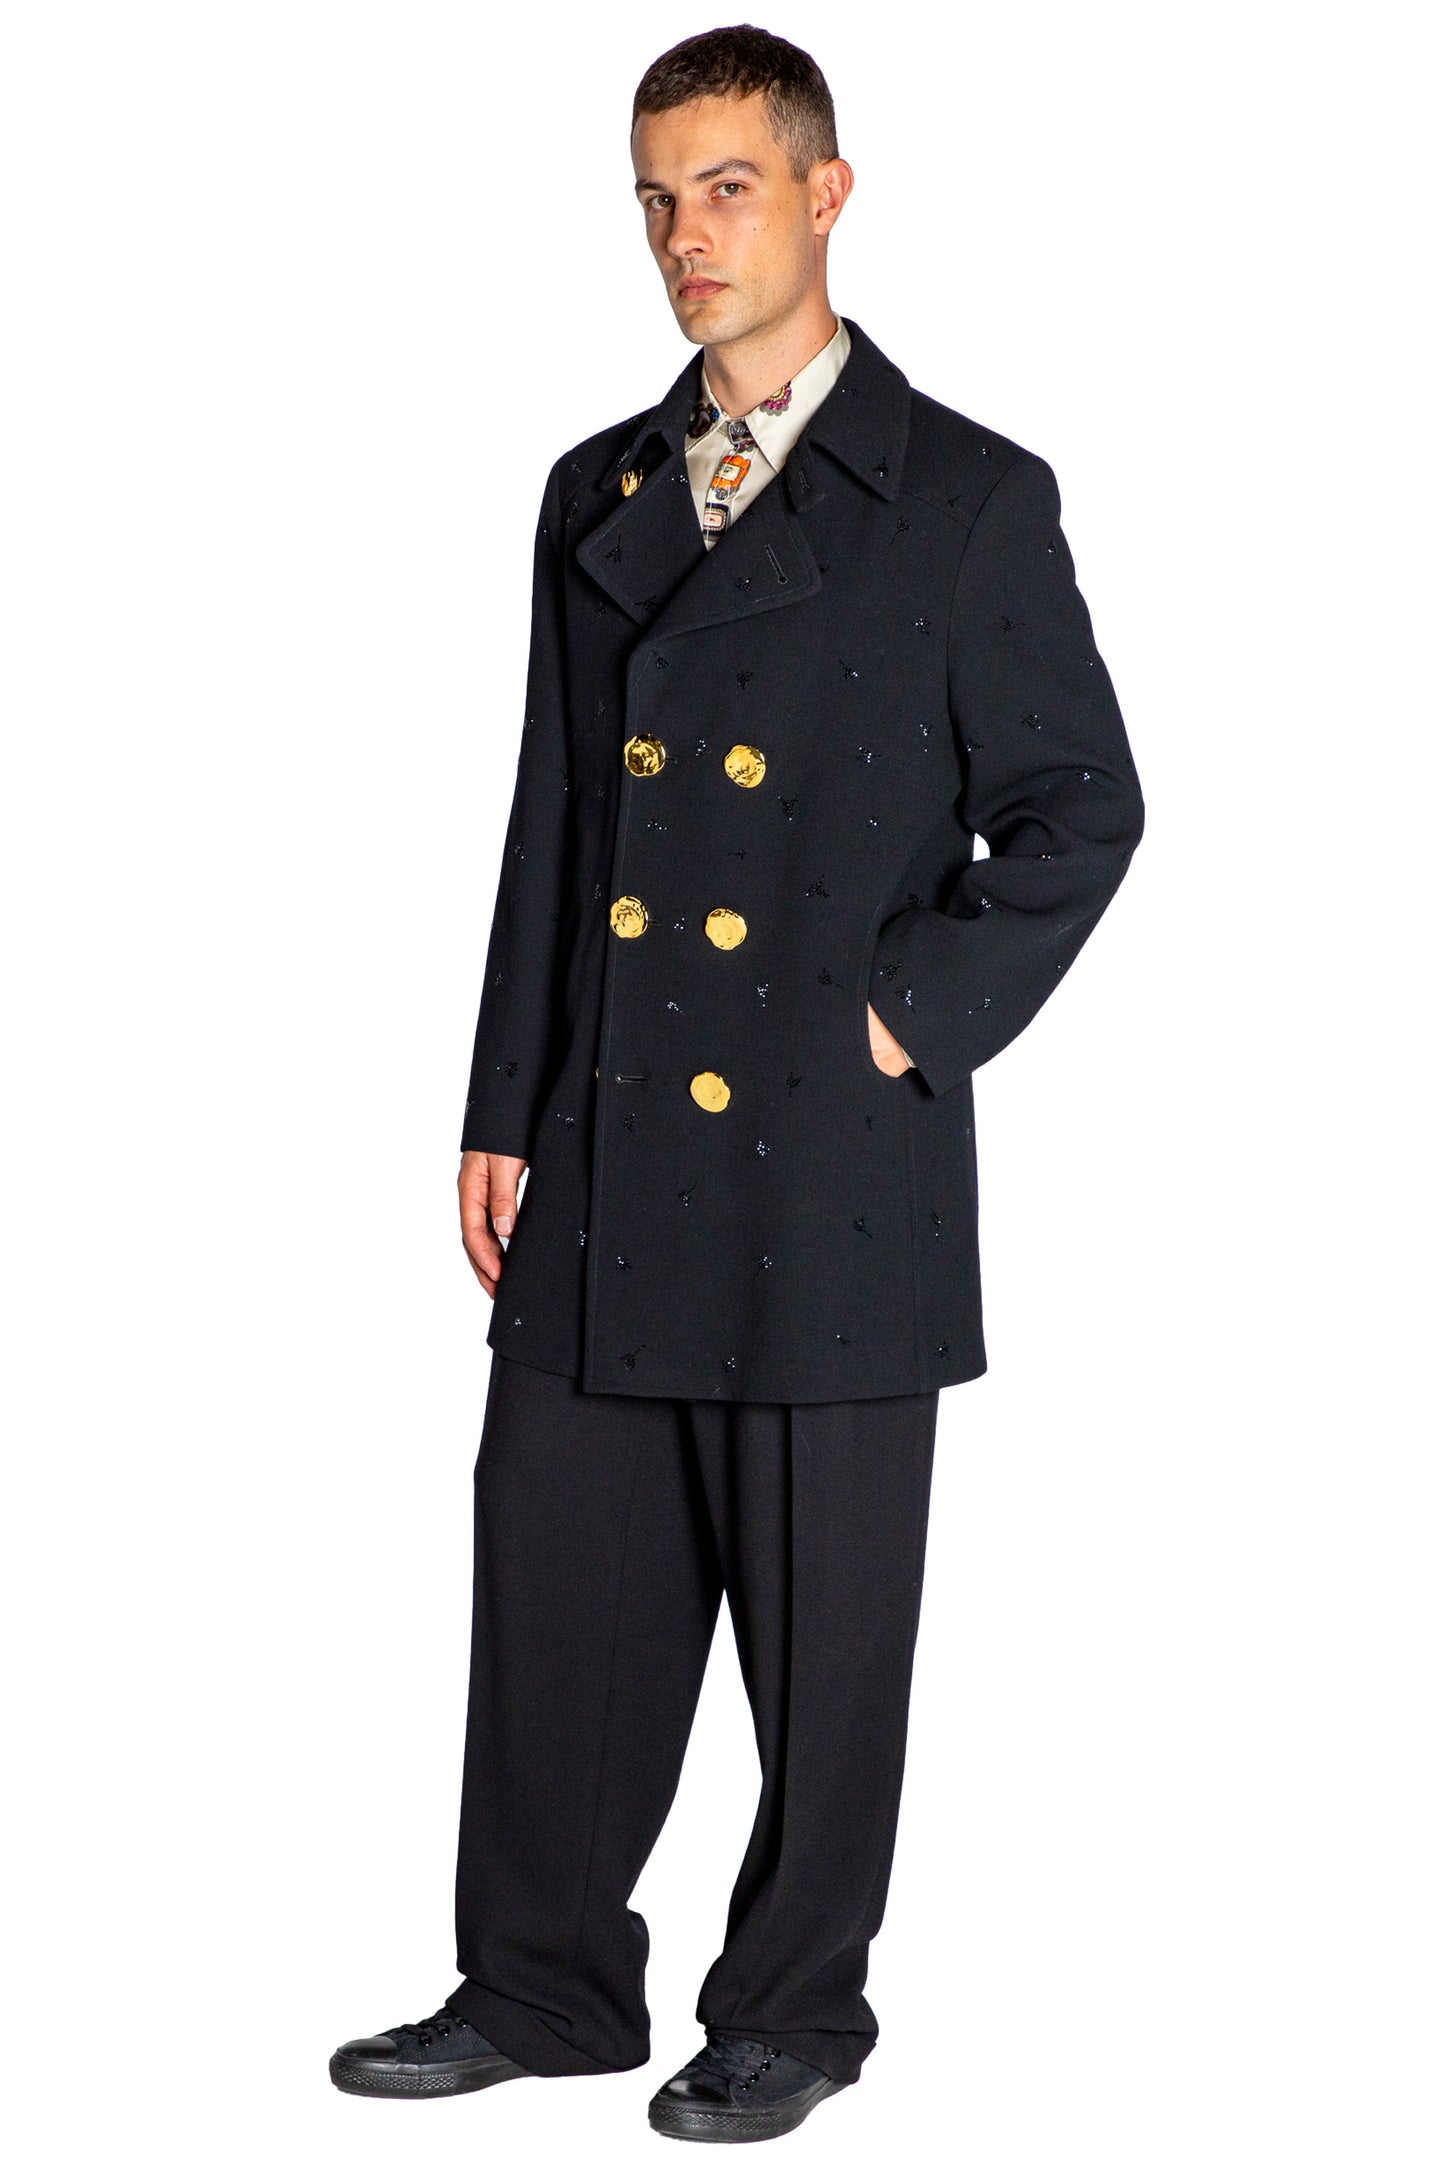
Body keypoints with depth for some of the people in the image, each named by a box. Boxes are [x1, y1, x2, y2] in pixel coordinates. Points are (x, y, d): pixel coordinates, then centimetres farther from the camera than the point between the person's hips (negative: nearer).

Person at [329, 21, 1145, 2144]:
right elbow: (549, 825, 13)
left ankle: (793, 2013, 21)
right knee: (559, 1586, 10)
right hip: (605, 1165, 5)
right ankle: (545, 1981, 25)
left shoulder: (970, 500, -3)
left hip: (830, 1169, -4)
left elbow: (1080, 810, -1)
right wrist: (504, 1116, 10)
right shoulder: (597, 497, 12)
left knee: (824, 1627, 5)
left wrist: (915, 1021, -9)